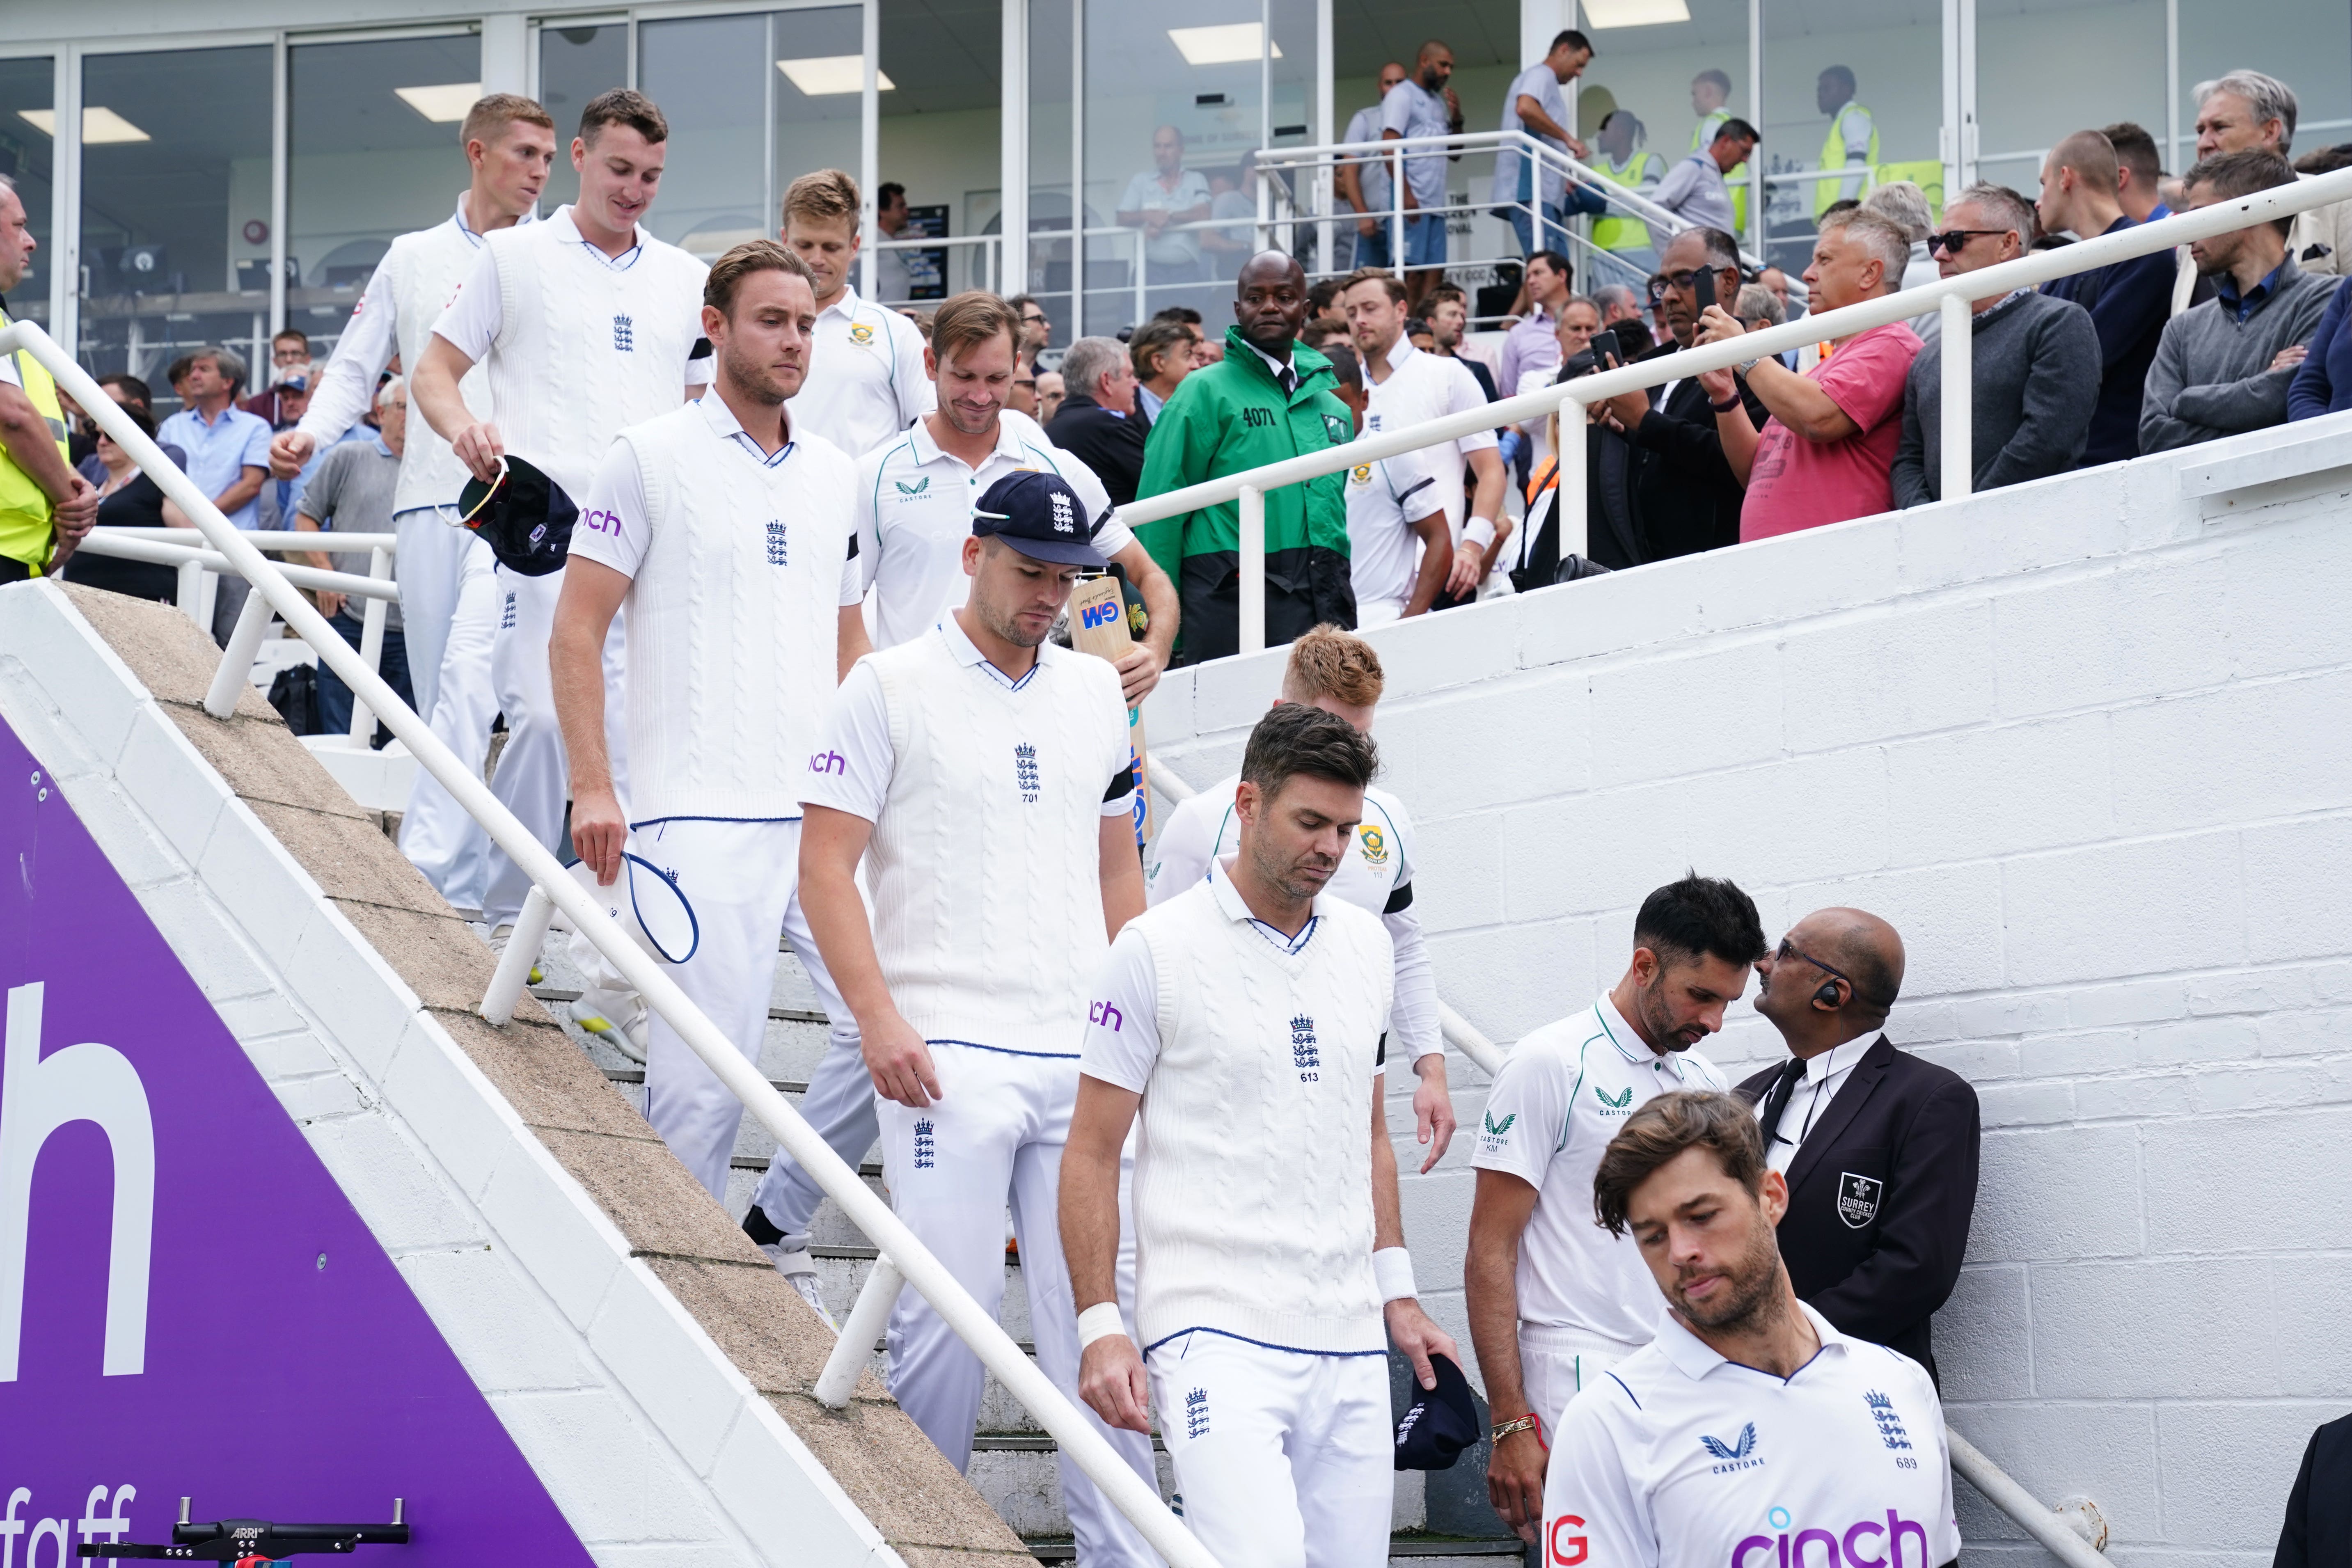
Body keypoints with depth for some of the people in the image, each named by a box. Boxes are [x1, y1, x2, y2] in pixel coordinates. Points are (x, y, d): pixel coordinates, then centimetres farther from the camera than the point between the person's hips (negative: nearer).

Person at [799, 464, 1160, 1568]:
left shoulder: (1095, 692, 16)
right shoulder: (890, 686, 1)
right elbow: (826, 863, -3)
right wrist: (878, 1017, -13)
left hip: (1086, 1061, 4)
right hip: (948, 1054, -4)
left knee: (1095, 1312, 1)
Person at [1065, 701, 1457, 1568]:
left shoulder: (1366, 946, 14)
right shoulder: (1154, 950, -4)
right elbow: (1092, 1153, -2)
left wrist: (1396, 1292, 19)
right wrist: (1100, 1324, -9)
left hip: (1350, 1341, 6)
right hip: (1215, 1331, -6)